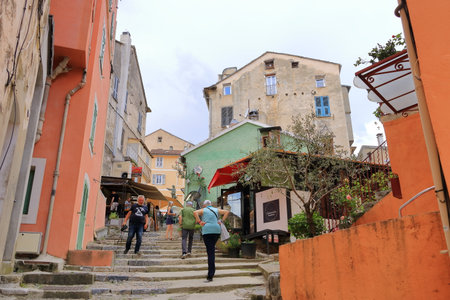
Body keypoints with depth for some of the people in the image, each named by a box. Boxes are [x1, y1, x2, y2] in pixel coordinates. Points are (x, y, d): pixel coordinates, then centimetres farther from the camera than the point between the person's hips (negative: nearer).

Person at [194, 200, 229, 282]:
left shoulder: (203, 210, 9)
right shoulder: (216, 210, 19)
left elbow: (195, 212, -9)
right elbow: (227, 212, 13)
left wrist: (199, 222, -6)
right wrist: (222, 221, 10)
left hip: (207, 231, -3)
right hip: (216, 230, 3)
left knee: (210, 251, -6)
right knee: (212, 248, 20)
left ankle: (210, 276, -10)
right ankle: (211, 271, 16)